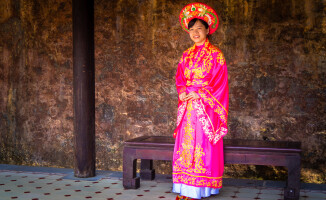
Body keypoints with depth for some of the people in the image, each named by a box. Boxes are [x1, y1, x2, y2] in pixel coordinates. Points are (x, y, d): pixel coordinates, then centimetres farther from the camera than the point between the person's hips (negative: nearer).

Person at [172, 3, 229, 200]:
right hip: (188, 106, 5)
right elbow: (180, 77, 15)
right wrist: (182, 91, -5)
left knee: (203, 145, -5)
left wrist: (200, 94, -13)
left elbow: (219, 80, -7)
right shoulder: (187, 55, 14)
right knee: (186, 144, 4)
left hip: (205, 106, -5)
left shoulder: (215, 54, -2)